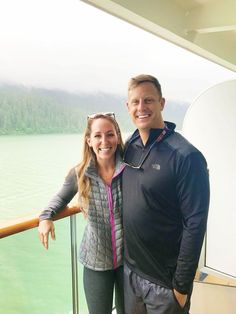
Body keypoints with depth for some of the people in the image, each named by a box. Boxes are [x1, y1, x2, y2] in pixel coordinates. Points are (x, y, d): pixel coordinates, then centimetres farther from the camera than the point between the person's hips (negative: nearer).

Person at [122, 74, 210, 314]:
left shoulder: (186, 156, -19)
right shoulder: (129, 147, -1)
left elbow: (195, 225, -18)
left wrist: (182, 285, -14)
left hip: (165, 281, -5)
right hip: (130, 270, 6)